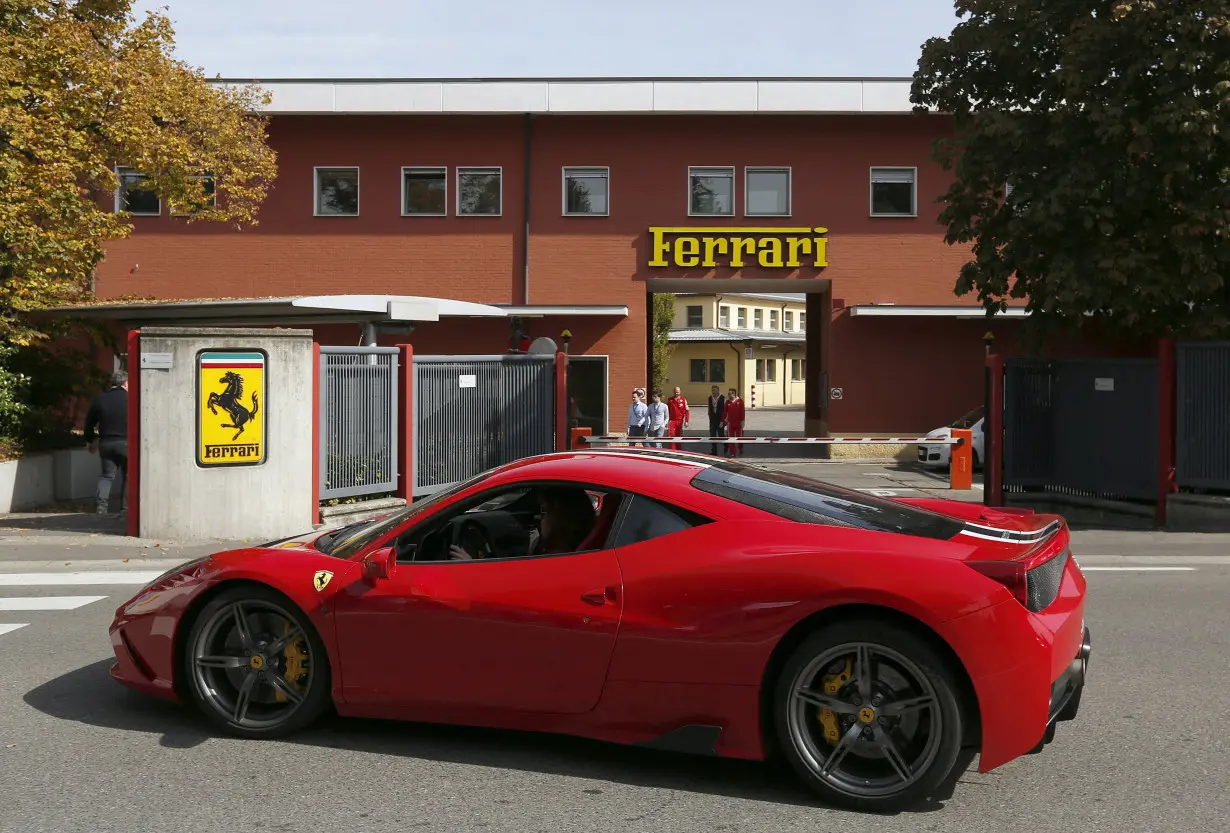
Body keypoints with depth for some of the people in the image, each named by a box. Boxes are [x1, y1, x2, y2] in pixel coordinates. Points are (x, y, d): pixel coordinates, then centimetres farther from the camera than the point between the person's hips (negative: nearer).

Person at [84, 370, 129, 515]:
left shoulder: (99, 399, 10)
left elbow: (89, 422, 15)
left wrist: (90, 441, 28)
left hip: (105, 443, 4)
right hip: (125, 442, -4)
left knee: (107, 475, 12)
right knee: (128, 476, 7)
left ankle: (100, 505, -5)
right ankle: (125, 508, 4)